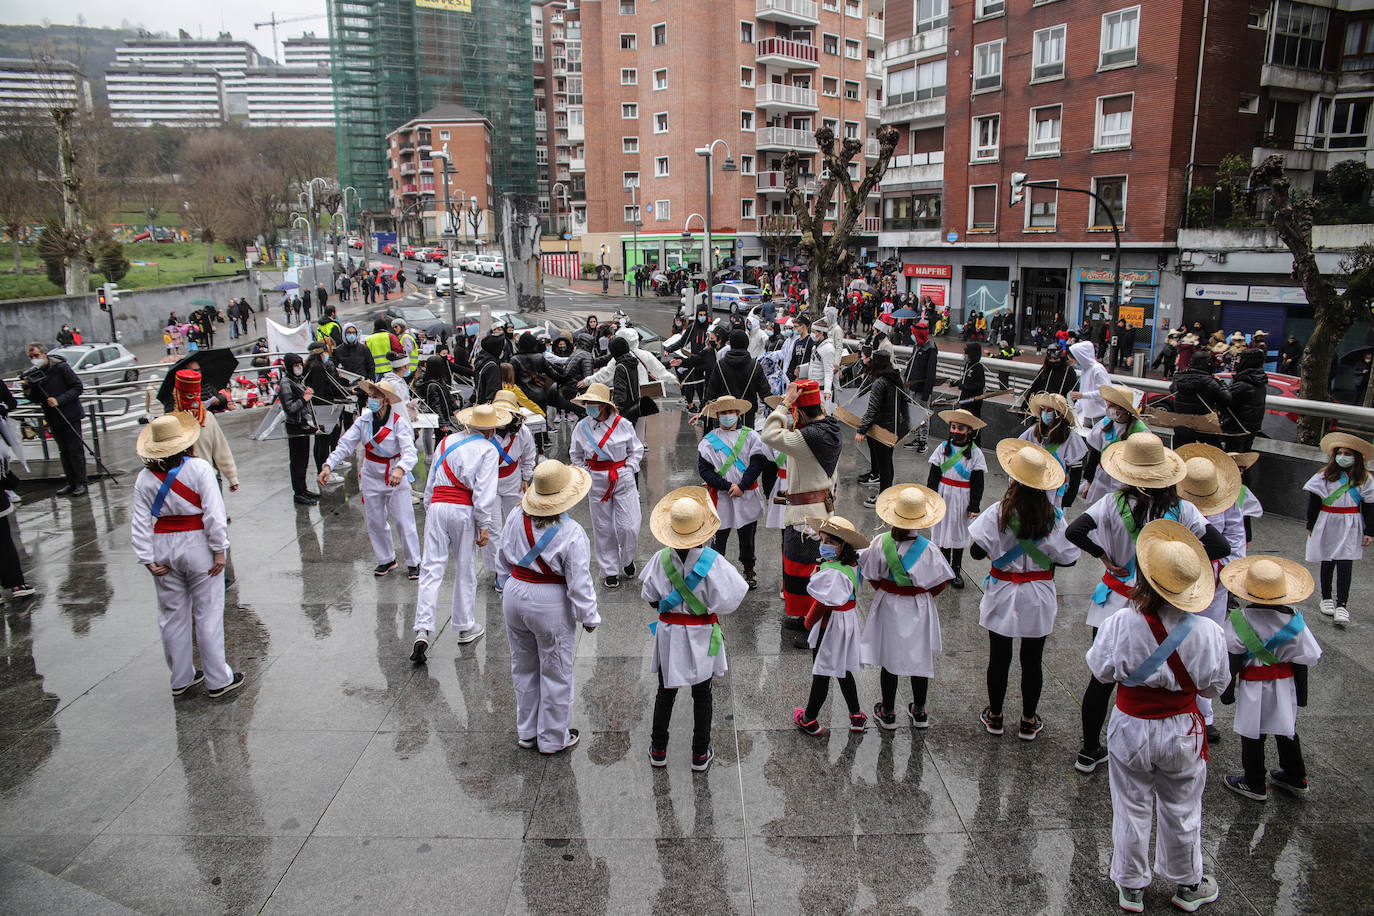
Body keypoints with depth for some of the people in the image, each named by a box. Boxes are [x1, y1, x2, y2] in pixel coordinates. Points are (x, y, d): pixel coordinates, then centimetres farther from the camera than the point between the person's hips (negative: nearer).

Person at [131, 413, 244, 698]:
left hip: (163, 549, 4)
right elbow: (213, 514, -17)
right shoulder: (199, 468, -12)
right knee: (208, 615, 4)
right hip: (197, 546, -4)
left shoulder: (144, 478, -1)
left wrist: (148, 559, 0)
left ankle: (181, 679, 28)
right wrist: (220, 550, -12)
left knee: (172, 616, 15)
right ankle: (218, 680, 12)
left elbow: (140, 522, -3)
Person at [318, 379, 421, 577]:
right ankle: (386, 560, 32)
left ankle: (413, 563, 14)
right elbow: (345, 445, -6)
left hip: (396, 478, -4)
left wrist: (400, 469, -49)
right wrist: (328, 465, -21)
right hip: (371, 478, 5)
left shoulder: (398, 422, -17)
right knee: (375, 522, 13)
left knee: (404, 522, -2)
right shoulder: (363, 421, -3)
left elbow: (409, 451, -29)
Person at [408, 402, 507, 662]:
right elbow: (484, 492, -9)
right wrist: (484, 526, -5)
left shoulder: (447, 441, 14)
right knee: (465, 570, 10)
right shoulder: (487, 450, -2)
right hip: (464, 512, -3)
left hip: (437, 506, 3)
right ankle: (465, 627, 22)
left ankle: (423, 630, -8)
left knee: (431, 568, 1)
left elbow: (431, 478, 17)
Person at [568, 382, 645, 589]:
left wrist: (629, 469, -4)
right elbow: (575, 455, 14)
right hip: (598, 482, 2)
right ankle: (610, 570, 21)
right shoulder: (582, 427, -1)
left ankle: (627, 559, 26)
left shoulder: (622, 424, -6)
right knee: (603, 529, 6)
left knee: (628, 526, -4)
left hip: (624, 480, -1)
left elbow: (636, 449, 7)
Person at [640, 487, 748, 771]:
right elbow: (724, 602, -18)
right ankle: (700, 755, 24)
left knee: (666, 691, 16)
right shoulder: (712, 560, -20)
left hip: (669, 634, 2)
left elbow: (650, 597, -2)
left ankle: (658, 750, 29)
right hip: (701, 635, -2)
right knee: (702, 694, 14)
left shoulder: (662, 558, -12)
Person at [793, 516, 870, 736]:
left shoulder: (833, 573, -28)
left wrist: (808, 622, -7)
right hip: (847, 621, 9)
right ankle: (856, 716, 33)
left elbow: (823, 604, -22)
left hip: (830, 625, -9)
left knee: (821, 674, 6)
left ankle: (809, 720, 22)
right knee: (843, 671, 22)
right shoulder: (852, 566, -1)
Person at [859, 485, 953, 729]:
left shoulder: (880, 543, -17)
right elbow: (940, 584, -9)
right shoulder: (927, 549, -21)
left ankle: (888, 713, 26)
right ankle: (919, 712, 32)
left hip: (889, 607, 1)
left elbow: (873, 577, -5)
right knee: (921, 659, 17)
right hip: (919, 610, -1)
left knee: (889, 660, 14)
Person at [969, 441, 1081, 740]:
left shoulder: (998, 513, -18)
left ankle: (994, 716, 27)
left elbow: (977, 550, -15)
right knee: (1032, 660, 13)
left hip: (1003, 595, -1)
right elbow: (1068, 558, -6)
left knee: (999, 658, 12)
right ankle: (1029, 721, 26)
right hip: (1038, 597, 2)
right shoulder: (1052, 516, -11)